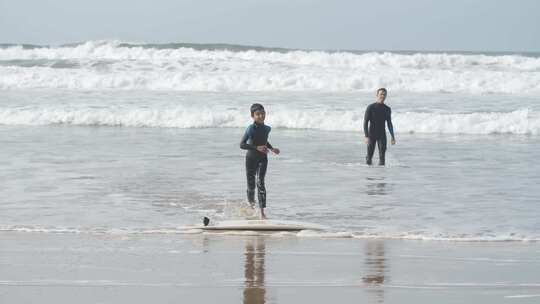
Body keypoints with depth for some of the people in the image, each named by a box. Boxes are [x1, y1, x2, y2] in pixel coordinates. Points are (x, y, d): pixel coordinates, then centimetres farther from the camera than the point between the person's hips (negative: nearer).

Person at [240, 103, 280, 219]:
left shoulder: (267, 129, 0)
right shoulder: (251, 129, -16)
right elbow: (242, 144, -19)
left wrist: (272, 148, 4)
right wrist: (256, 148, -28)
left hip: (262, 159, 2)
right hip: (251, 158, -2)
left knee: (260, 183, -12)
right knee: (251, 185, 6)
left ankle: (262, 211, -15)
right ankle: (251, 202, 39)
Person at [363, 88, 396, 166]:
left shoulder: (387, 109, 6)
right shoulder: (371, 107, -6)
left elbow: (389, 124, 16)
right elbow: (365, 122, -8)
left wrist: (392, 137, 10)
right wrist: (366, 136, -17)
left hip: (382, 135, 2)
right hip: (371, 135, -2)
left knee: (382, 155, -10)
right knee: (369, 155, 0)